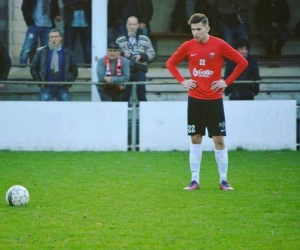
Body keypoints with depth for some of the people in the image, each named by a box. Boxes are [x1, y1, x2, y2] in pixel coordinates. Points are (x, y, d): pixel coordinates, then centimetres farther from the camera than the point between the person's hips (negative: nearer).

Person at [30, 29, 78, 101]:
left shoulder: (67, 53, 6)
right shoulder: (41, 52, 4)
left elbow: (74, 70, 14)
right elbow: (33, 68, 8)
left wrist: (68, 83, 3)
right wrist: (40, 82, 0)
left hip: (62, 88, 1)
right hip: (46, 88, -1)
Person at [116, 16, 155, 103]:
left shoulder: (145, 39, 9)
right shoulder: (119, 40, 8)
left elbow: (152, 53, 6)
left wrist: (142, 56, -11)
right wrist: (123, 54, -12)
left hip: (140, 70, 0)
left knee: (141, 95, 0)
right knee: (125, 95, 2)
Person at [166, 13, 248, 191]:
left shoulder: (219, 45, -7)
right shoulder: (188, 46, 0)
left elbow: (242, 62, -4)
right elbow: (171, 63, 14)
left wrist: (227, 82, -7)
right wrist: (182, 81, 2)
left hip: (214, 99, -2)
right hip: (195, 99, 2)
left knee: (219, 139, -1)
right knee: (195, 138, 4)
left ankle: (224, 180, 7)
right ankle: (195, 180, 9)